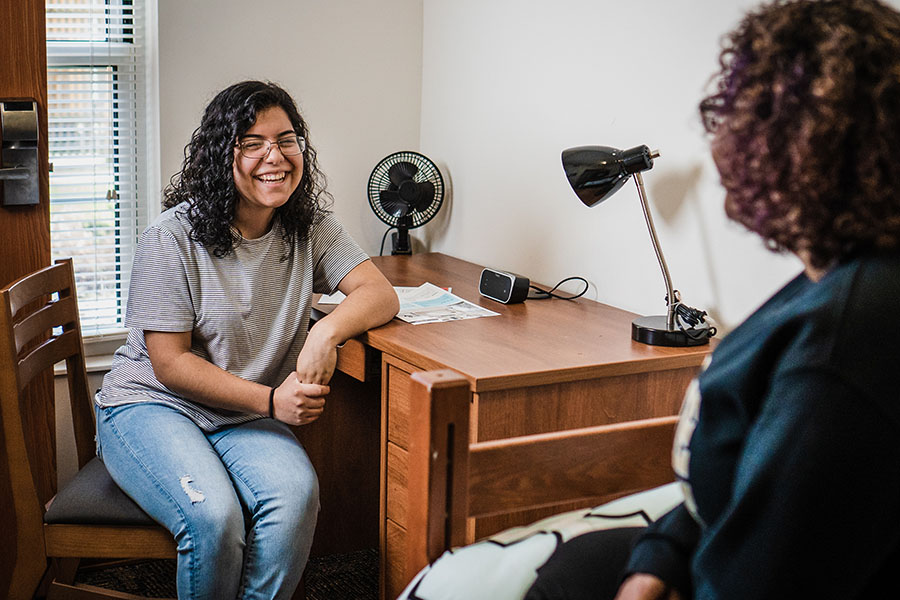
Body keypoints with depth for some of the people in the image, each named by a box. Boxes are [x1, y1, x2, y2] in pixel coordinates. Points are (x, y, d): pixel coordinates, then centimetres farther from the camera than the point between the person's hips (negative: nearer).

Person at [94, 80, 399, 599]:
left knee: (296, 495, -29)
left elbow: (380, 294, -7)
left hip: (247, 419, 3)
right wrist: (271, 400, -21)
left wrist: (327, 331, -29)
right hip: (152, 403, -3)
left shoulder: (311, 228, 1)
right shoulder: (173, 237, -13)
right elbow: (170, 365, -13)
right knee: (213, 515, -31)